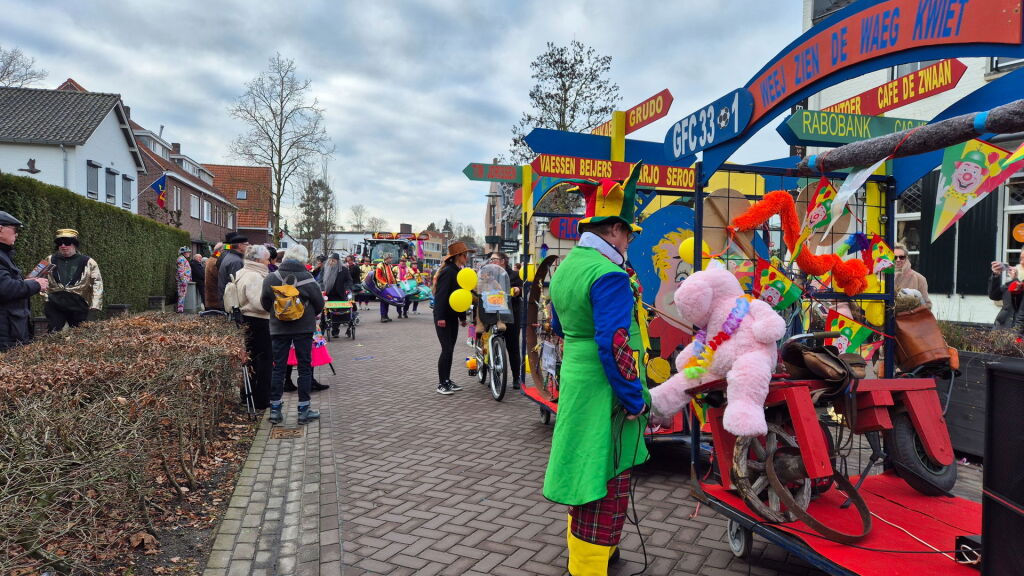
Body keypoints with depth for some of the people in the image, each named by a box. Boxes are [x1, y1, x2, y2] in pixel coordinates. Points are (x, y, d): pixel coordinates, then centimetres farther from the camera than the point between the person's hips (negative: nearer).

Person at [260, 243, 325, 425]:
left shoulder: (271, 278, -3)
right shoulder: (308, 279, -10)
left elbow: (264, 302, 5)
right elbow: (319, 304, -2)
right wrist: (312, 315, 18)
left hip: (278, 328, 2)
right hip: (304, 328, -2)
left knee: (278, 368, 10)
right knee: (304, 368, 6)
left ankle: (275, 409, 13)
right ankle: (304, 410, 10)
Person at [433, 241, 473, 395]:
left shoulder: (458, 271, 12)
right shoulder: (448, 271, -16)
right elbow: (441, 295, -21)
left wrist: (462, 317, 18)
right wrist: (440, 317, -25)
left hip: (453, 316, 9)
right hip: (443, 317, -9)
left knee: (450, 349, 12)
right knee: (447, 349, -7)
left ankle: (447, 381, 20)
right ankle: (441, 384, 2)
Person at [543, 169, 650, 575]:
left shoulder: (565, 267, 9)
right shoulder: (609, 275, -21)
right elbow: (615, 347, -25)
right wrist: (635, 400, -17)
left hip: (574, 383, 10)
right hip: (604, 391, -10)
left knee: (586, 471, 24)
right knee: (607, 484, 1)